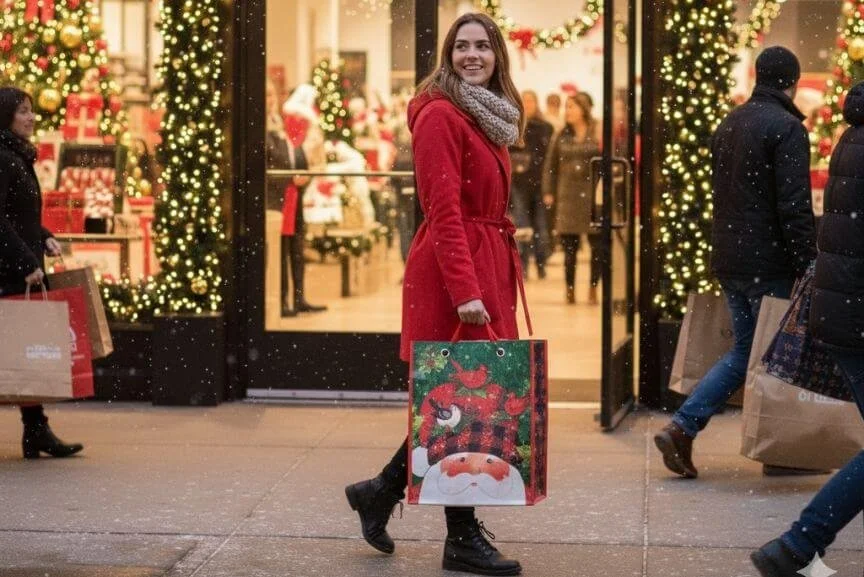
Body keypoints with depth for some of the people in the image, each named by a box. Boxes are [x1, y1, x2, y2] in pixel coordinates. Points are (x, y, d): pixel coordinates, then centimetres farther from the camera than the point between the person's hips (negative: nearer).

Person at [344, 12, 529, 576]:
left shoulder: (489, 119, 17)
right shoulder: (441, 116, -11)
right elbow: (444, 211, -18)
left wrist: (494, 280, 15)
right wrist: (464, 291, -24)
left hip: (487, 269, 9)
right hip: (453, 274, -9)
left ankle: (381, 492, 26)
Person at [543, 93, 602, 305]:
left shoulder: (597, 135, 0)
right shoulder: (562, 136, 9)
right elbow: (551, 166, 11)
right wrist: (548, 192, 3)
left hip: (593, 194, -2)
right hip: (567, 196, 2)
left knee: (597, 245, 1)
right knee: (569, 246, 3)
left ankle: (593, 289, 12)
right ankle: (570, 289, 11)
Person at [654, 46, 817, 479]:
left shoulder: (729, 124, 14)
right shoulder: (787, 128, -13)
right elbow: (794, 207, -19)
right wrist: (809, 265, -17)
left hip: (729, 260, 8)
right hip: (769, 262, -8)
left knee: (744, 350, 15)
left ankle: (681, 428, 5)